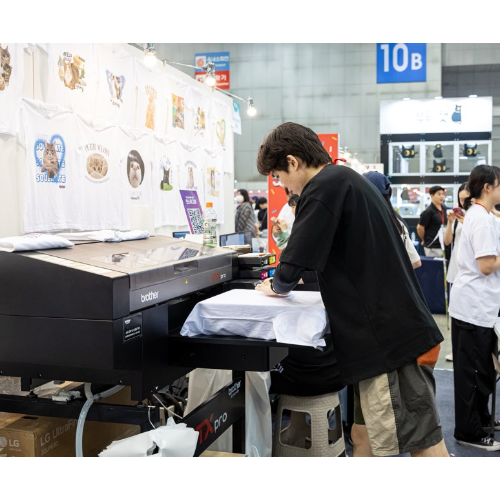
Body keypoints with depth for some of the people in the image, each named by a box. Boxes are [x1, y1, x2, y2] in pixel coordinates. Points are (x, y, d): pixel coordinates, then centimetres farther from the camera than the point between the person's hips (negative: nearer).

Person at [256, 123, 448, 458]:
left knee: (423, 444, -3)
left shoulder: (323, 187, -12)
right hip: (400, 325, 10)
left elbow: (296, 261, -15)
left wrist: (278, 286, 7)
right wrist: (292, 279, 27)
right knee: (422, 439, 14)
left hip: (386, 334, -10)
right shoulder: (349, 179, 19)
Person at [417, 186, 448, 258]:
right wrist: (425, 240, 2)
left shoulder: (444, 209, 8)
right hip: (432, 247, -7)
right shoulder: (428, 212, -14)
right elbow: (420, 228, -11)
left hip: (444, 245, 7)